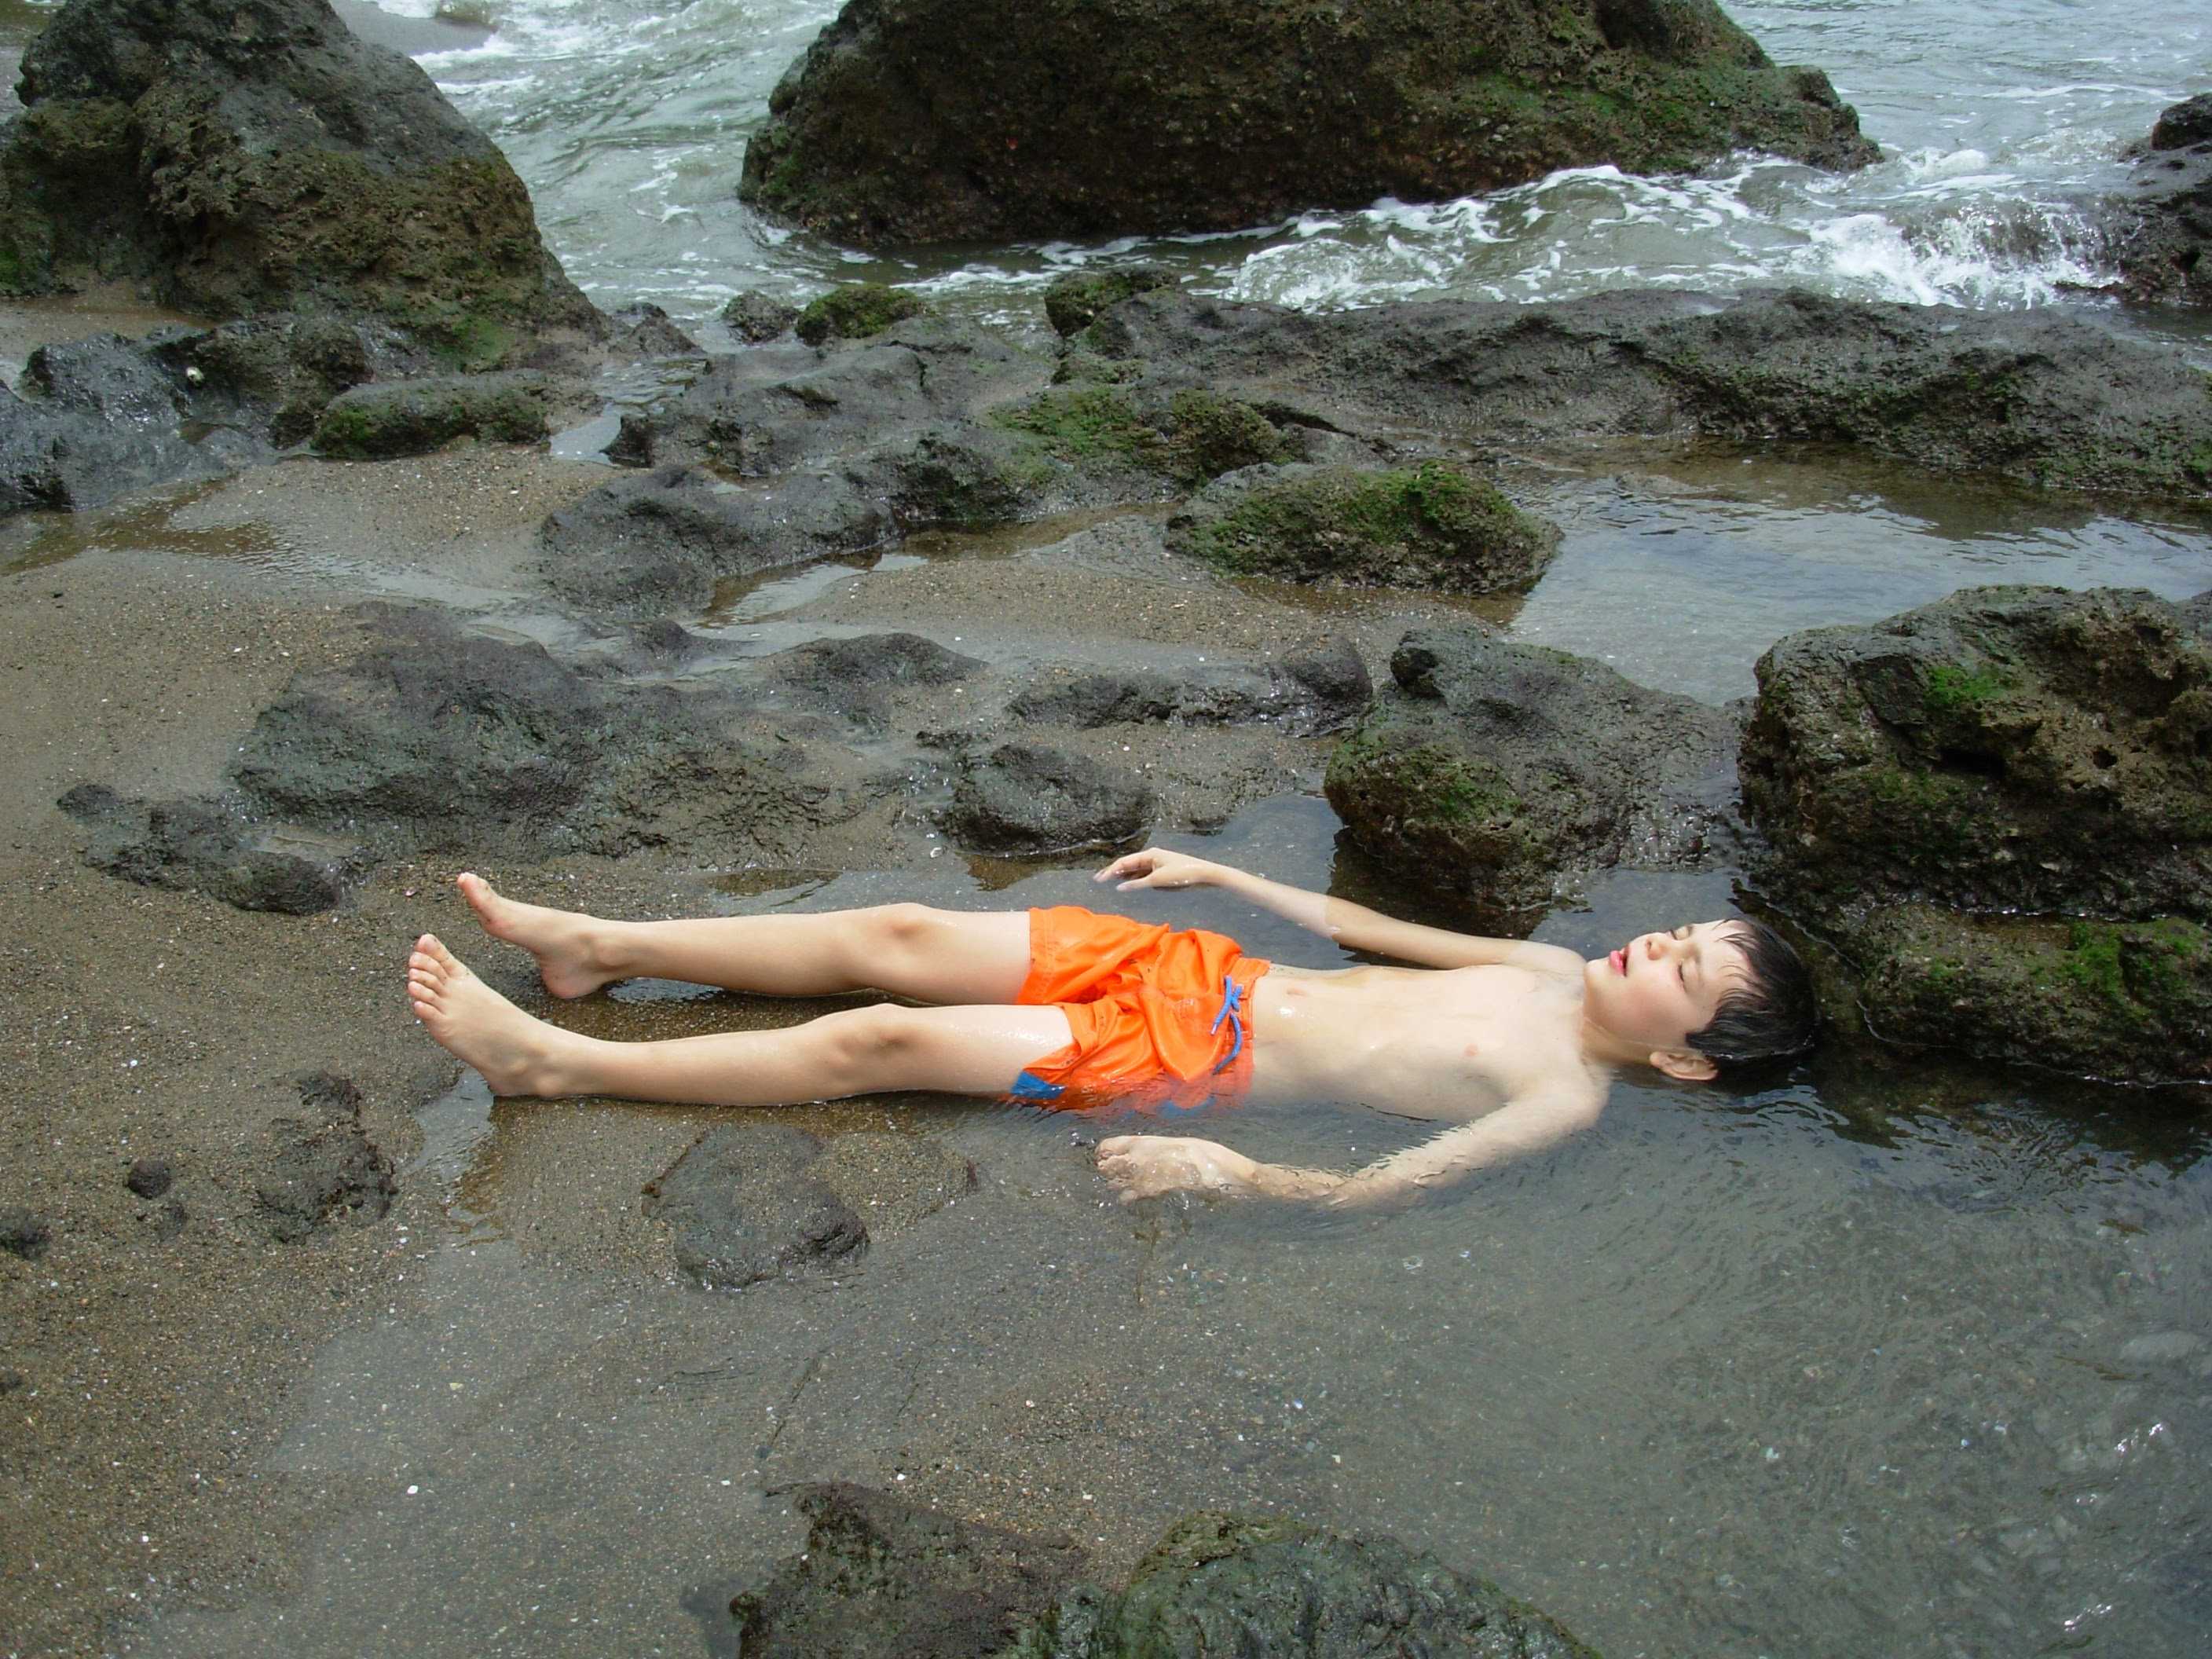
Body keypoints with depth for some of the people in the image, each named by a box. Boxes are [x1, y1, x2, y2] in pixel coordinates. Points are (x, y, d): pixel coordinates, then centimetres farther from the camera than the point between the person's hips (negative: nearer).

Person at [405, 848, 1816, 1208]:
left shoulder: (1567, 1102, -10)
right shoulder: (1554, 970, 12)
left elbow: (1373, 1189, -20)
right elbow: (1368, 929, 21)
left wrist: (1231, 1172, -30)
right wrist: (1221, 875, 22)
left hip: (1198, 1071, -7)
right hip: (1199, 970, 7)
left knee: (883, 1040, -14)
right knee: (897, 937, -3)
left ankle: (557, 1063, -6)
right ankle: (602, 947, 8)